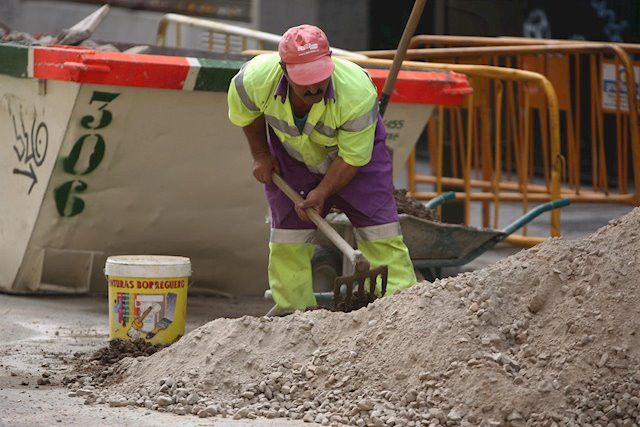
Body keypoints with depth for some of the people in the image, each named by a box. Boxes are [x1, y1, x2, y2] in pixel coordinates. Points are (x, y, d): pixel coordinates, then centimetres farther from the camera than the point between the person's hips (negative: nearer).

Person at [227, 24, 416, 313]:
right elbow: (244, 115, -6)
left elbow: (352, 157, -25)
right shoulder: (255, 78, -33)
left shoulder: (358, 93, -39)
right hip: (291, 154, 2)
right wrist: (260, 156, 2)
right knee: (287, 237, -2)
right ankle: (292, 312, 8)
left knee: (379, 230, -10)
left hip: (356, 145, -2)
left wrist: (323, 192, -29)